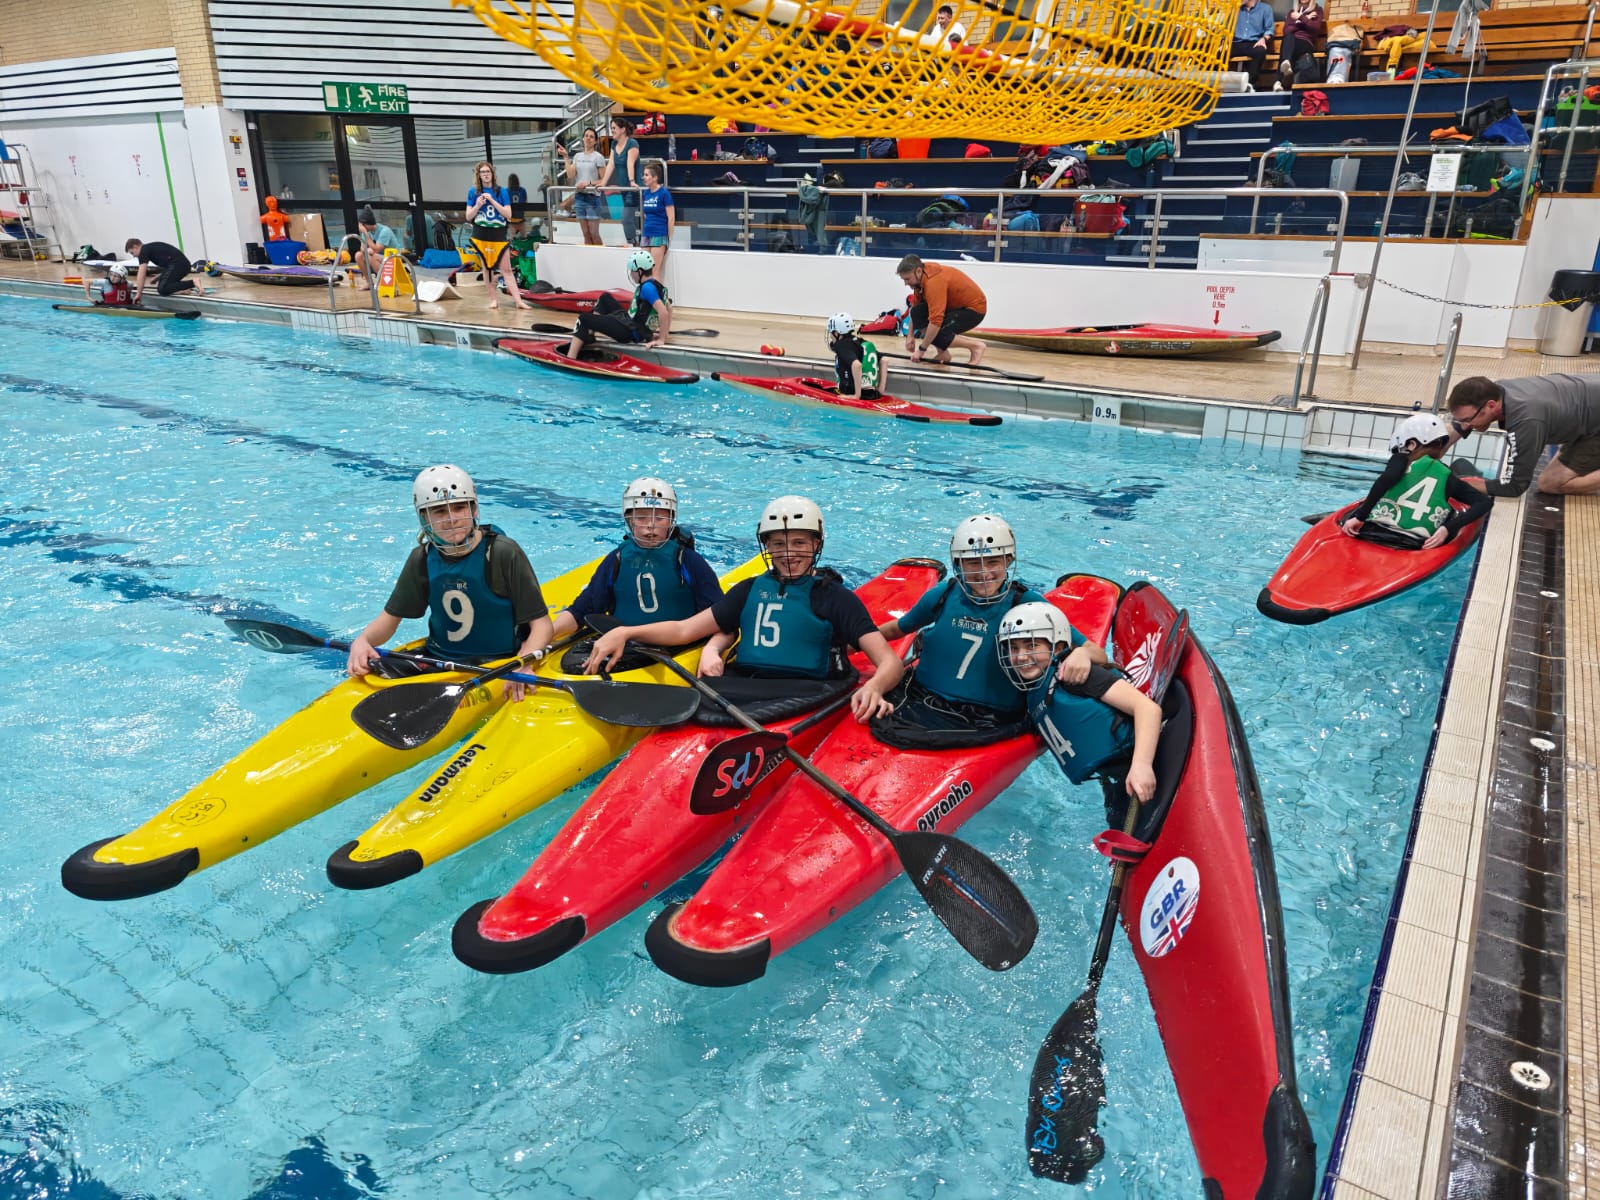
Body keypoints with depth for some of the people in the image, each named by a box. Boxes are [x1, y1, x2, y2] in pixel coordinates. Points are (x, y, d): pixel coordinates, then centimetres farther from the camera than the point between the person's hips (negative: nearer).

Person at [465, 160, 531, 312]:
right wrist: (478, 206, -14)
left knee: (506, 269, -5)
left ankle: (518, 301, -9)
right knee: (487, 267, 6)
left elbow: (508, 214, -8)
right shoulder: (473, 192, 3)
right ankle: (493, 298, 14)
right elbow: (468, 217, 4)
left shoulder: (502, 191, 0)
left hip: (499, 235, -1)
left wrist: (492, 200, -15)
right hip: (481, 235, 1)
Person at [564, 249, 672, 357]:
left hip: (631, 332, -11)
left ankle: (569, 360, -12)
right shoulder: (658, 284, 8)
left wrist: (661, 339, -23)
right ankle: (588, 336, 17)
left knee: (584, 319, -8)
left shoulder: (647, 287, -21)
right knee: (605, 297, 25)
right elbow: (669, 307, 19)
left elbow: (663, 313, -30)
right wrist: (665, 332, 16)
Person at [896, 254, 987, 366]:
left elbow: (936, 322, -37)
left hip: (974, 308, -9)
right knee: (917, 312, -8)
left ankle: (976, 346, -7)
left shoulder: (934, 282, -32)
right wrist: (910, 335, 6)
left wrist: (922, 349, -30)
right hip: (954, 304, 9)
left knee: (935, 333, -22)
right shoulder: (920, 276, -5)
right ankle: (942, 353, -2)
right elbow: (916, 308, 10)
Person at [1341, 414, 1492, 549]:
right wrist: (1448, 528, 0)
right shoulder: (1448, 478, 17)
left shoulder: (1402, 461, 8)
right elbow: (1485, 502, 9)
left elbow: (1387, 478, -14)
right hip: (1414, 548, 3)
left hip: (1372, 533, -3)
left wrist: (1359, 517, -13)